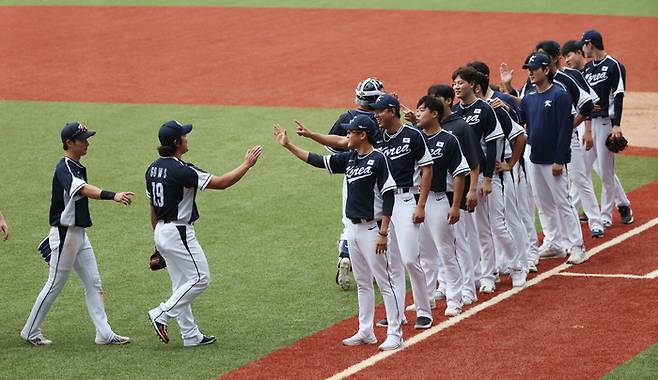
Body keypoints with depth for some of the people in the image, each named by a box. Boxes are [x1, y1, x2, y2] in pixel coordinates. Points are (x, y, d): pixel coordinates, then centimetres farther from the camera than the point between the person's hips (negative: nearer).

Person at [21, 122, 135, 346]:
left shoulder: (77, 167, 11)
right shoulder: (64, 168, -20)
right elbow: (83, 189, -39)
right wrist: (113, 196, -54)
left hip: (79, 233, 9)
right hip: (65, 235, -9)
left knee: (93, 283, 6)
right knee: (55, 284, 0)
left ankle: (104, 333, 6)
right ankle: (31, 332, 11)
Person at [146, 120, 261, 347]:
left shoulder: (153, 169, 6)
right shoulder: (181, 171, -20)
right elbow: (221, 183, -18)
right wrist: (247, 164, -7)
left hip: (161, 233, 9)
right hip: (179, 233, -9)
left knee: (183, 285, 12)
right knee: (200, 279, 0)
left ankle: (191, 336, 14)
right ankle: (162, 315, -5)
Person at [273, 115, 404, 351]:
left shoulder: (378, 160, -14)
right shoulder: (349, 159, 9)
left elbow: (388, 196, -16)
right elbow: (317, 161, 14)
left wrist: (383, 232, -20)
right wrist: (288, 146, 11)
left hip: (372, 229, -9)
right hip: (353, 228, 9)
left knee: (385, 282, -5)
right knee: (362, 282, 13)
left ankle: (395, 335, -4)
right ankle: (366, 332, 20)